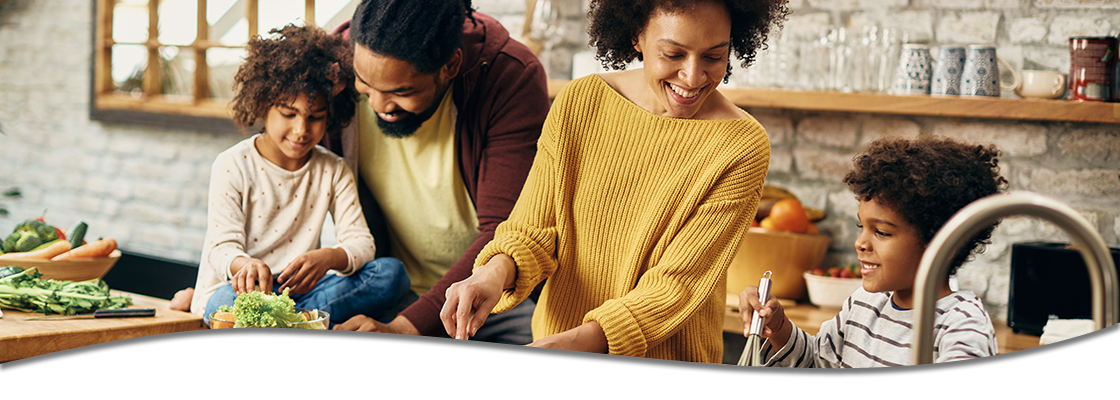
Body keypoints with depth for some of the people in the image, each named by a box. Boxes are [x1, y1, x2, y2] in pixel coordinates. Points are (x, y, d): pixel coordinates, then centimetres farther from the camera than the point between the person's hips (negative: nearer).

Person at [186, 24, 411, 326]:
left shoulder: (333, 171, 7)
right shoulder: (232, 166, -4)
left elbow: (361, 242, -3)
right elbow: (222, 247, -11)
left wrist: (328, 258, -30)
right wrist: (245, 265, -38)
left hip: (299, 288, 4)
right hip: (244, 288, -4)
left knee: (393, 273, -19)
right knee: (230, 301, -41)